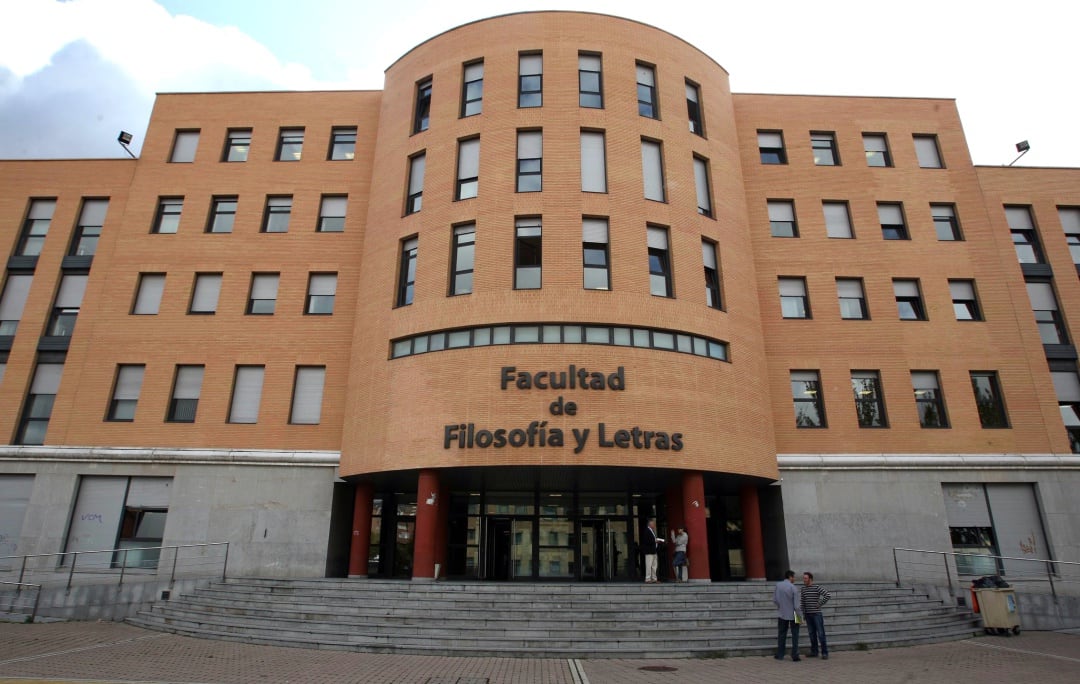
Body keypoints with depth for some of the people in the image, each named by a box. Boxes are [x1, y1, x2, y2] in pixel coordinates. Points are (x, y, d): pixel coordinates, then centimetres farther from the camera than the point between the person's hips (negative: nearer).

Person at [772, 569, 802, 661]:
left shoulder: (778, 585, -4)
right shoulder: (793, 588, -16)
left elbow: (774, 600, 0)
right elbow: (796, 605, -16)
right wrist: (800, 616, -5)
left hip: (782, 614, 3)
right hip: (792, 615, -3)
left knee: (781, 634, 13)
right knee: (795, 635, 10)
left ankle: (780, 655, 17)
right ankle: (795, 655, 10)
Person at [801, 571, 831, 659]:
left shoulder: (817, 587, -8)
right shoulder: (803, 589, 8)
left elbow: (828, 595, -16)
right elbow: (802, 602, 13)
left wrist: (820, 604, -13)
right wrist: (803, 614, 8)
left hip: (817, 614, -5)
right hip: (808, 615, 5)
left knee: (821, 634, -4)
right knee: (812, 634, 10)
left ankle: (825, 653, 2)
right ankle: (814, 652, 17)